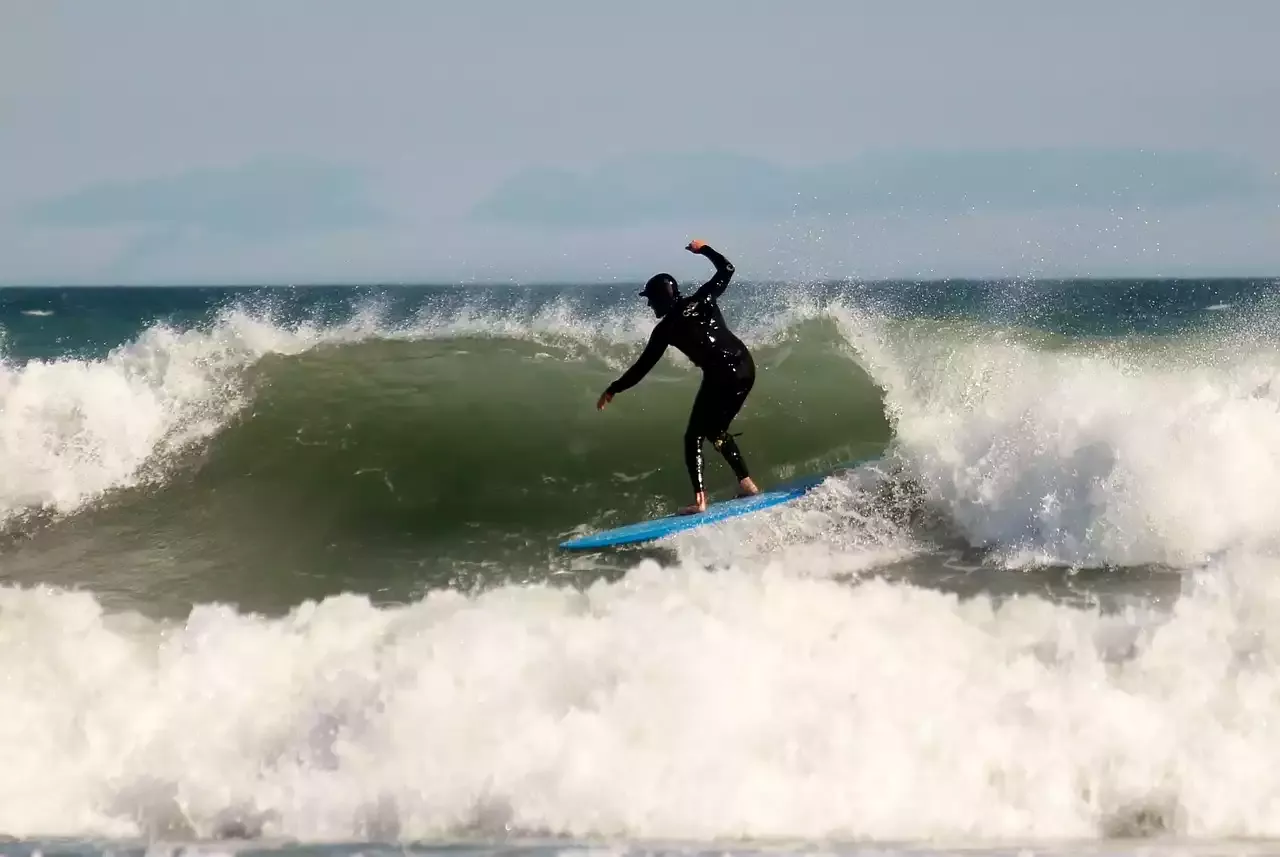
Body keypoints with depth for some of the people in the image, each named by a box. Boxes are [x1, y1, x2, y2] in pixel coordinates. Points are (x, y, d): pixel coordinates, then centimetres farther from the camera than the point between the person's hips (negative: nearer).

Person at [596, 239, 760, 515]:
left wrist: (613, 390, 16)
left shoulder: (666, 328, 1)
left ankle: (700, 499, -11)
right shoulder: (703, 300, 11)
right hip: (746, 367, 6)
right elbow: (726, 269, 24)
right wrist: (703, 249, 37)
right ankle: (746, 483, 16)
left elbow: (643, 366, 6)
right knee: (716, 431, 24)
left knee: (694, 437, 4)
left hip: (721, 376, -6)